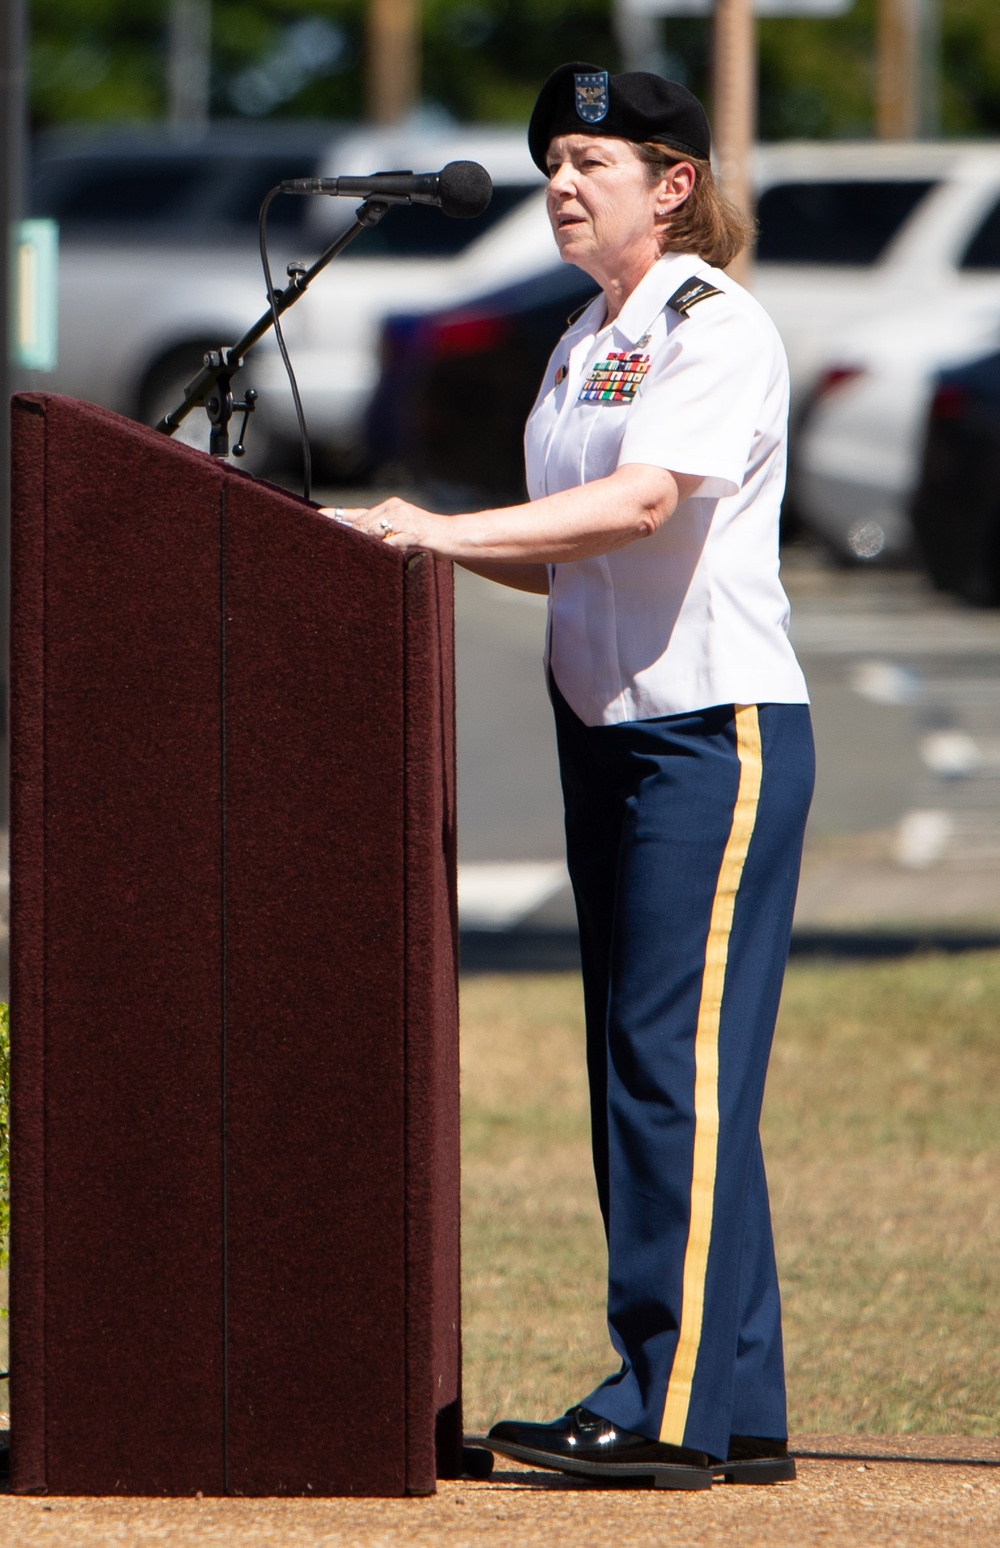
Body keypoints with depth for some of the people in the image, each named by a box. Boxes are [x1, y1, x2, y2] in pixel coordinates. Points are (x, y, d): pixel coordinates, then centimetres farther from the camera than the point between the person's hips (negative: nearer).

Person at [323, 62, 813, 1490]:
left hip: (720, 725, -9)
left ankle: (680, 1408, -13)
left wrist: (449, 529, -27)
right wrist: (431, 541, 5)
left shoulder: (716, 328, -10)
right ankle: (731, 1412, 9)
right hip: (609, 726, 9)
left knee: (683, 1062, -12)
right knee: (632, 1070, 7)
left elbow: (645, 502, -24)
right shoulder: (584, 345, 17)